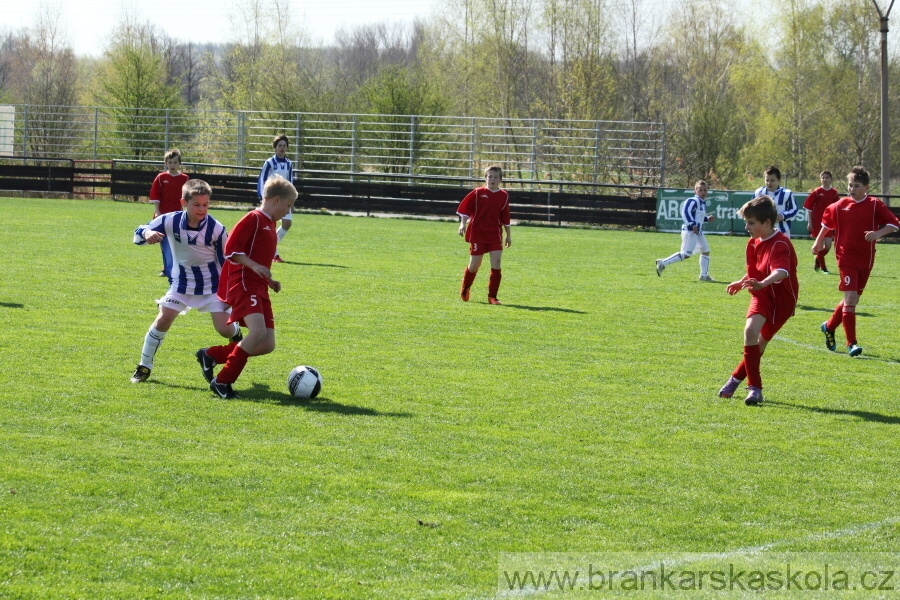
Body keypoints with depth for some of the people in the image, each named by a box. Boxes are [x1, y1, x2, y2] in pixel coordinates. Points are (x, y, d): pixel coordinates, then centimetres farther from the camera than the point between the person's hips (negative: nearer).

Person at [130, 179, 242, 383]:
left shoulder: (216, 229, -19)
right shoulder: (170, 221, -17)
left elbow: (227, 262, -7)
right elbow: (138, 235, -10)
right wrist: (147, 233, -34)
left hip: (211, 284, -1)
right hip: (181, 283, 1)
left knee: (225, 329, -9)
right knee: (163, 320, -11)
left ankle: (237, 334, 30)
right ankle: (144, 366, 5)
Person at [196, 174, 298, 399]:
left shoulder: (270, 224, 21)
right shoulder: (253, 218, -7)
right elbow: (231, 249, -14)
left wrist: (270, 281, 19)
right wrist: (255, 266, -23)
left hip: (259, 288, 10)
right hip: (244, 284, -10)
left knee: (267, 345, 0)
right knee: (258, 331, -28)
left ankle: (211, 355, 14)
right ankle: (222, 381, -17)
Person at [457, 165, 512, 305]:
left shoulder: (504, 196, 6)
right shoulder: (477, 193, -3)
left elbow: (505, 218, 13)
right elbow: (464, 208, -2)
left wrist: (508, 235, 16)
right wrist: (463, 224, -15)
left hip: (495, 235, 2)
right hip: (477, 234, -2)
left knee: (496, 264, -9)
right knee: (474, 265, 3)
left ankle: (492, 296, -2)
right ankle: (464, 290, 30)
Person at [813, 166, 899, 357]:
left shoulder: (875, 205, -3)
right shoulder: (840, 206, 0)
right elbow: (827, 220, 19)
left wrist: (878, 233, -19)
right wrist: (819, 241, 24)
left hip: (866, 260, 2)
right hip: (846, 258, -2)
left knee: (852, 299, 13)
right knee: (850, 298, -15)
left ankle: (830, 327, 38)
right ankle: (851, 343, -12)